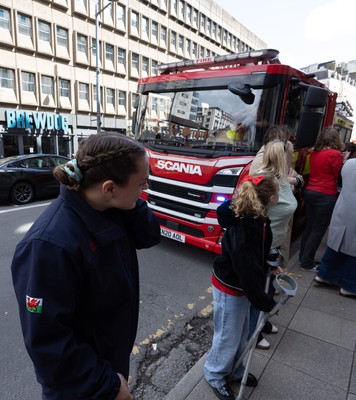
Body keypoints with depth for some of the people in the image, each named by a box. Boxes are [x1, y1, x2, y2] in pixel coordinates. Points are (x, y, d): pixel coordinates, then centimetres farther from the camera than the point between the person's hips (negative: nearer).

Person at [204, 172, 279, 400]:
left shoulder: (256, 219, -4)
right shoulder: (244, 229, -33)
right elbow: (248, 271, -29)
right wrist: (266, 302, -18)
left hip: (242, 286, 9)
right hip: (230, 289, -9)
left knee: (242, 334, 25)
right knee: (228, 337, 13)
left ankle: (232, 369, 49)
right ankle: (215, 375, 40)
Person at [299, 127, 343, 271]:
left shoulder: (314, 152, 6)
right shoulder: (335, 154, -11)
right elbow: (339, 176, -4)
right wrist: (343, 162, 11)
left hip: (310, 192, 7)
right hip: (326, 196, -6)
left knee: (309, 226, 16)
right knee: (318, 230, 3)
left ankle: (303, 257, 27)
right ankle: (307, 263, 11)